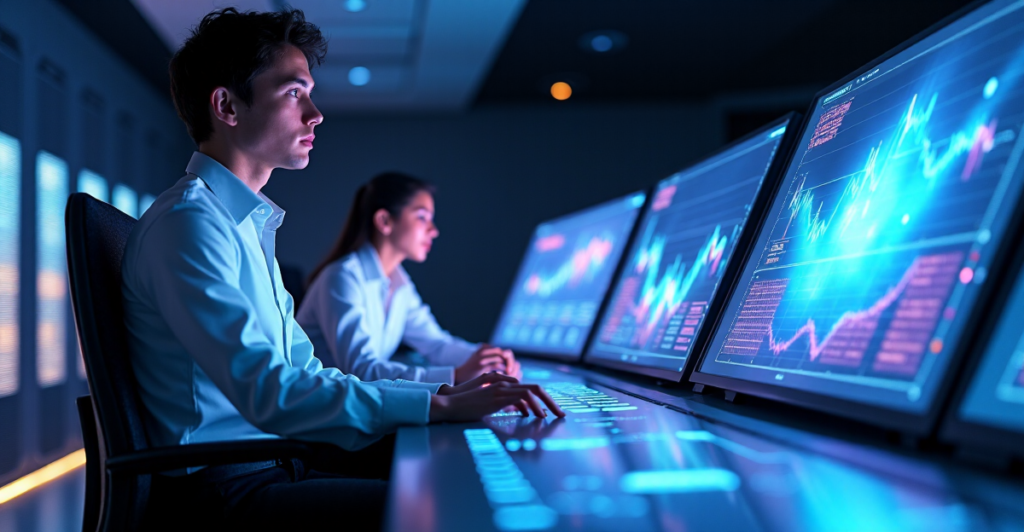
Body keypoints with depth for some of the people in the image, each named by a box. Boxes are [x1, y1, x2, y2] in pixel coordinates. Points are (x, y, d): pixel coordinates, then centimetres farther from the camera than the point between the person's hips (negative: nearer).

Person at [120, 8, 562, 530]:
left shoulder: (249, 223, 18)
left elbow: (306, 376, 16)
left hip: (273, 466, 9)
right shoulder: (187, 222, -13)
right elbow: (267, 393, -24)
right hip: (218, 490, -9)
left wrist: (449, 387, 4)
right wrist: (439, 403, -23)